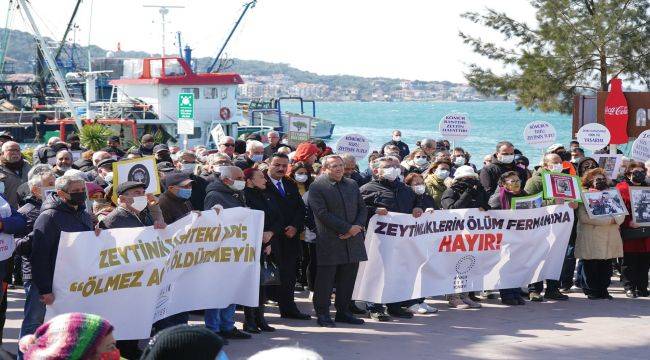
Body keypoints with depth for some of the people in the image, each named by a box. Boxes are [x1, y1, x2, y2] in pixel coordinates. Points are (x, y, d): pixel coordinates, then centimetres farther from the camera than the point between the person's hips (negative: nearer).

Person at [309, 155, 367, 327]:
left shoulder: (352, 184, 15)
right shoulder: (317, 187, -6)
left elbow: (362, 208, 14)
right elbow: (323, 214, -14)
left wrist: (358, 226, -6)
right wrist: (348, 228, -16)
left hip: (352, 240, 6)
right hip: (329, 241, -6)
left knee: (348, 279, 9)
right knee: (325, 279, -1)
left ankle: (343, 312, 19)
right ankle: (322, 314, 7)